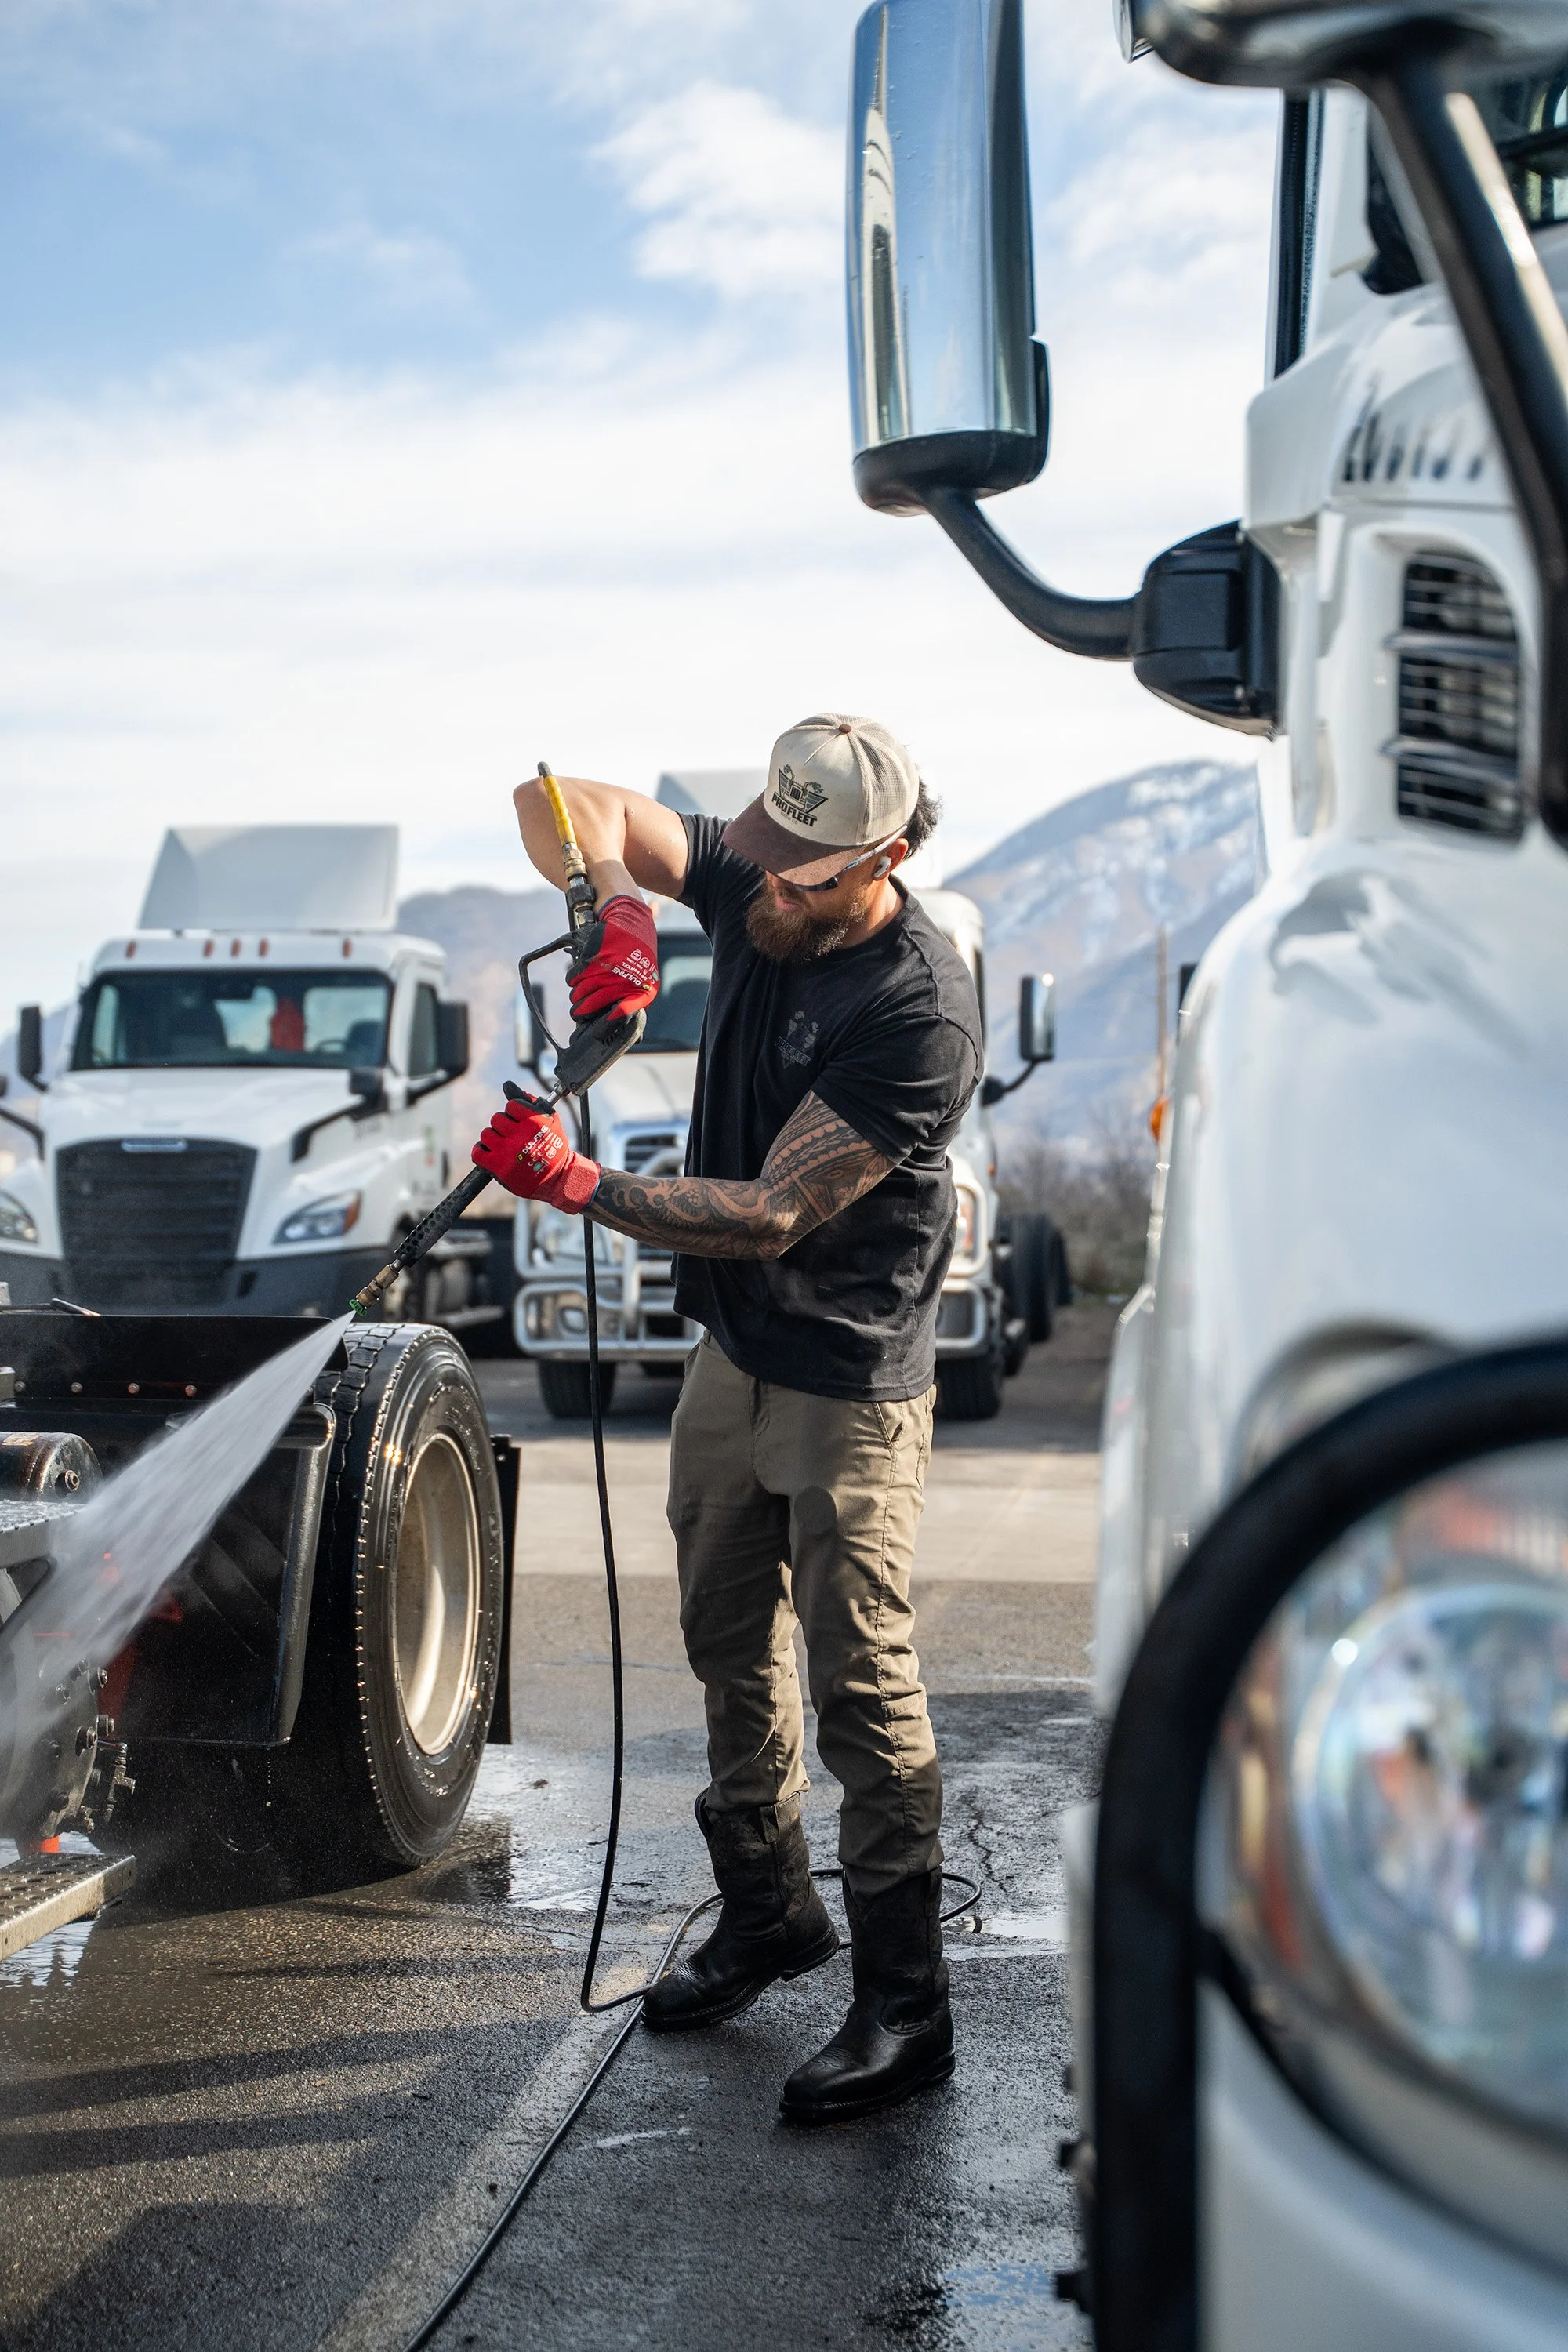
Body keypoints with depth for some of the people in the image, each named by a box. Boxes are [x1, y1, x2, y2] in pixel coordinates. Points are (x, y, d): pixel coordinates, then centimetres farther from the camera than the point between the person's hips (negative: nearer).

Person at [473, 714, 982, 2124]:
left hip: (851, 1388, -8)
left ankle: (906, 2011, 10)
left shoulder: (923, 1014, -26)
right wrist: (619, 904, -23)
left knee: (862, 1690, -3)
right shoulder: (748, 883, -4)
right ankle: (769, 1915, 37)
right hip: (731, 1356, 8)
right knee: (731, 1651, 18)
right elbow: (564, 805, -3)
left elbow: (773, 1213, -26)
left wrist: (580, 1187, -26)